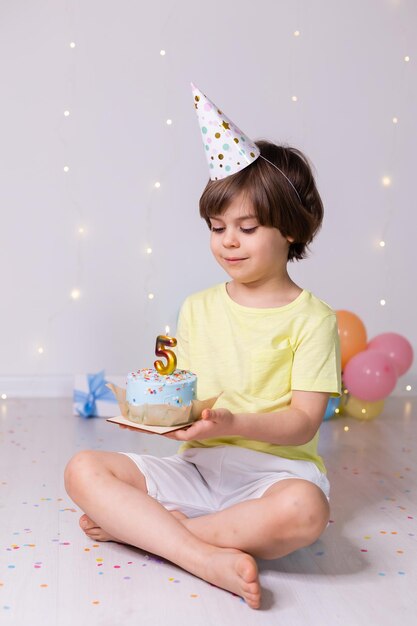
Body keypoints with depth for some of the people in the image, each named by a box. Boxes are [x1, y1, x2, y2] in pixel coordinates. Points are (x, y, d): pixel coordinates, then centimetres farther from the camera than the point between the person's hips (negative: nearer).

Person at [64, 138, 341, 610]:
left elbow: (304, 423, -9)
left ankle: (138, 527, -22)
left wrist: (233, 423, -25)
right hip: (198, 466, 4)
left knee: (303, 509, -39)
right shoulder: (197, 309, 12)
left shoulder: (310, 318, -2)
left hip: (273, 471, -3)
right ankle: (207, 558, -28)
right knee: (84, 470, -16)